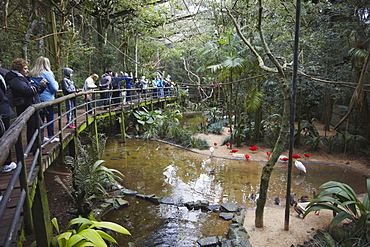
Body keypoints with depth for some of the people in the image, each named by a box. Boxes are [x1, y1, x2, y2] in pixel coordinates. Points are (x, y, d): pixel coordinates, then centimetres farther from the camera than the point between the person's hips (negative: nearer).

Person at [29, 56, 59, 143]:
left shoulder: (31, 74, 4)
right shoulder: (47, 73, -13)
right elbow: (54, 88, -12)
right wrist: (56, 84, 8)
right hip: (47, 99, -6)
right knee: (50, 118, 5)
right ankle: (51, 137, 12)